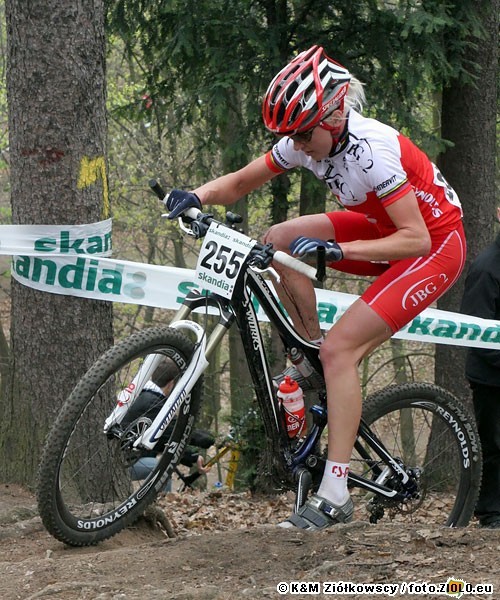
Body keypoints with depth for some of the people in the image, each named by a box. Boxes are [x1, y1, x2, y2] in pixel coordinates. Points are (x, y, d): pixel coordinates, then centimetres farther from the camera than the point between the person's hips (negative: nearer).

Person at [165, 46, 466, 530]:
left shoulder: (371, 150, -31)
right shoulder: (307, 139, -8)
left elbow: (415, 238, -34)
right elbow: (238, 183, 0)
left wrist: (335, 250, -41)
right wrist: (196, 196, -21)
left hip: (435, 243, -8)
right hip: (387, 225, 8)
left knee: (340, 347, -20)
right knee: (279, 240, -10)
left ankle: (334, 496, -19)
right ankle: (311, 355, 3)